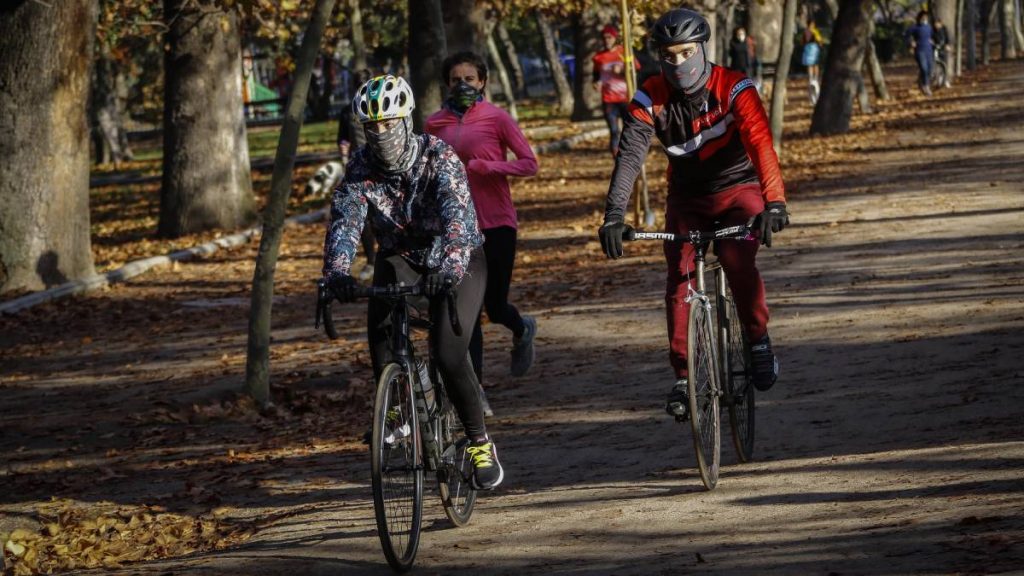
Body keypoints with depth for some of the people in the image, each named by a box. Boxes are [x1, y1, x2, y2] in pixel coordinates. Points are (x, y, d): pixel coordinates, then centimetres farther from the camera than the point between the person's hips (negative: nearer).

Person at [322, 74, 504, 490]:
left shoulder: (439, 157, -25)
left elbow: (457, 214, -40)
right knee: (380, 328, -27)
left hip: (454, 260, -3)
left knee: (449, 354, -20)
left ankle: (480, 443, 0)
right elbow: (345, 220, -28)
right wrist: (337, 272, -49)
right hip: (400, 257, 3)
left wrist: (451, 266, -59)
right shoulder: (361, 167, -15)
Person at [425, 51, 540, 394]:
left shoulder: (496, 118, -5)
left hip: (496, 224, -2)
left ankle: (522, 330, 38)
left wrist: (486, 166, -20)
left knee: (495, 307, 1)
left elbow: (529, 164, -6)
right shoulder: (436, 124, 5)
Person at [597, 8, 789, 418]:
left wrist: (774, 202, -48)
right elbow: (630, 154, -24)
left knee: (737, 261, -27)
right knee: (679, 282, -11)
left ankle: (759, 342, -5)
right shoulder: (651, 99, -14)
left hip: (738, 189, -3)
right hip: (687, 198, 3)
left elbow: (760, 143, -34)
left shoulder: (734, 88, -21)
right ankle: (683, 377, -3)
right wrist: (614, 216, -37)